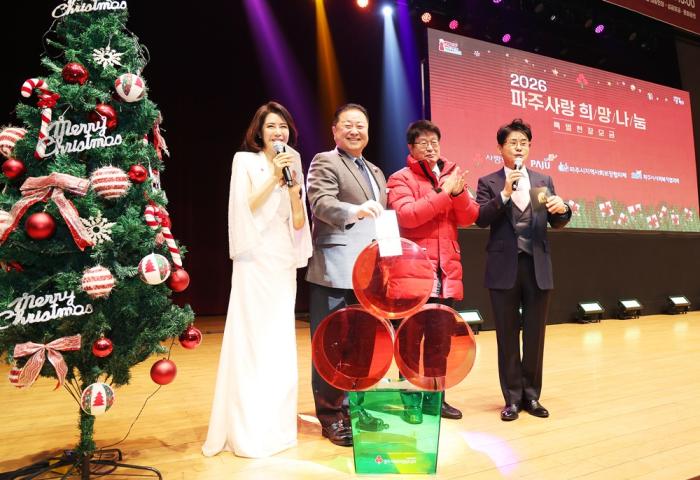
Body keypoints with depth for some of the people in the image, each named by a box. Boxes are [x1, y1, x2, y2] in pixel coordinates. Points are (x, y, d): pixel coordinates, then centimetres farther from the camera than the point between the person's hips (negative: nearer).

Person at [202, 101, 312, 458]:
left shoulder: (293, 164, 15)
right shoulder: (245, 160, 2)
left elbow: (299, 222, 7)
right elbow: (244, 209, -9)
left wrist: (293, 181, -5)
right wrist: (274, 177, -12)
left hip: (284, 261, 5)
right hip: (256, 259, -5)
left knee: (280, 341, 7)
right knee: (251, 339, -5)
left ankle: (276, 423, 18)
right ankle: (247, 428, 3)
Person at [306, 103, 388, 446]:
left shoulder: (375, 171, 22)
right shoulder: (325, 162, -2)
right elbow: (321, 203, -20)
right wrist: (355, 211, -38)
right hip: (335, 272, -8)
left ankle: (357, 409, 30)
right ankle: (331, 418, 12)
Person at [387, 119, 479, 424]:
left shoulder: (453, 175, 15)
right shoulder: (401, 178, 0)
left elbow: (469, 218, 6)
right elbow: (406, 215, -17)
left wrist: (459, 193, -12)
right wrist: (443, 193, -16)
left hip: (447, 271, 5)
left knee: (441, 340, 11)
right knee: (412, 338, -1)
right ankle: (411, 400, 11)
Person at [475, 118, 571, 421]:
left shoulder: (544, 181, 12)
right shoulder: (488, 183, 3)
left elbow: (556, 224, 8)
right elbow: (481, 219, -10)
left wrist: (562, 209, -14)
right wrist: (504, 194, -21)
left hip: (538, 267, 3)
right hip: (504, 268, -2)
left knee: (535, 334, 9)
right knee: (507, 336, 5)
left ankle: (531, 395, 23)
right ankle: (513, 398, 17)